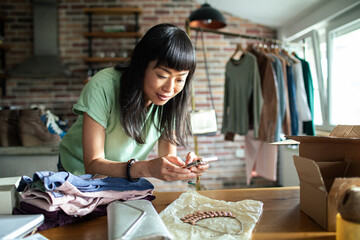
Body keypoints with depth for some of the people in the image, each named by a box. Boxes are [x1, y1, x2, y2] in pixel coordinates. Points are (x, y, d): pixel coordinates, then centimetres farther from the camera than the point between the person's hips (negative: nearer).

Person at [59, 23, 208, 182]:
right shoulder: (103, 87, -27)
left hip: (129, 181, 3)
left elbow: (165, 162, -12)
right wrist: (147, 168, -42)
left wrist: (184, 167, -35)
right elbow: (92, 164, -27)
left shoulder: (172, 101, -14)